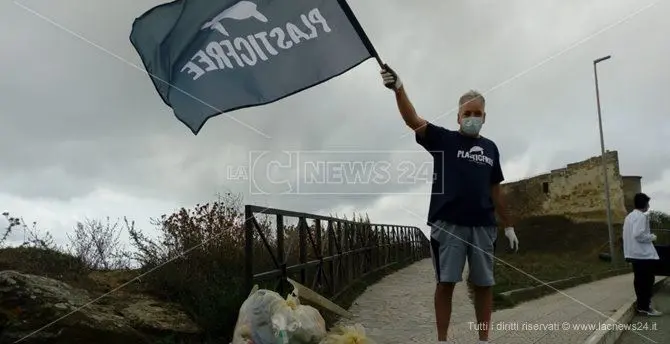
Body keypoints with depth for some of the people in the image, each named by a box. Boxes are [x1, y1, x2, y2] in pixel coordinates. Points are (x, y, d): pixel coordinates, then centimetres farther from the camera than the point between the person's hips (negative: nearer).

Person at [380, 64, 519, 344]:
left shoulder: (490, 148, 14)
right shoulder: (444, 139, 3)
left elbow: (495, 190, 19)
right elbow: (413, 121, -13)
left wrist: (509, 226, 17)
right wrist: (399, 89, -30)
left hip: (483, 225, 4)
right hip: (448, 224, -3)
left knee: (484, 284, 8)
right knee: (446, 283, 0)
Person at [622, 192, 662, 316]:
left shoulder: (629, 216, 15)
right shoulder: (641, 216, -16)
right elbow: (639, 235, -25)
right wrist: (652, 237, -9)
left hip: (634, 253, 10)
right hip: (643, 254, -10)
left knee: (639, 280, 14)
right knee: (647, 280, -3)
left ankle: (641, 304, 22)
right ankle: (645, 307, 0)